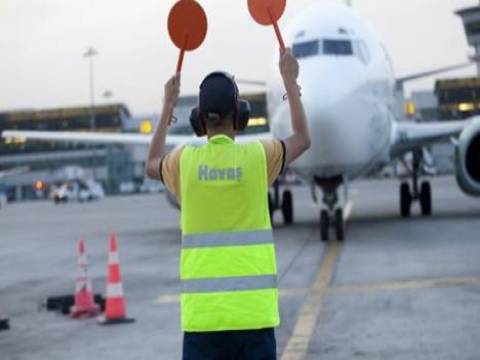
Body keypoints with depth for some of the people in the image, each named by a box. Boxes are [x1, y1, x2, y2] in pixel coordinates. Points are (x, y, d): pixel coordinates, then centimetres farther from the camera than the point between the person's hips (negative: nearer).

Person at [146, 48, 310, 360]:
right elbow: (302, 138, 19)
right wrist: (290, 80, 30)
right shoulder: (257, 156, -2)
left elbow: (153, 165, 25)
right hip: (253, 310, 0)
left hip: (201, 313, 1)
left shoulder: (185, 160, 0)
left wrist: (168, 105, 32)